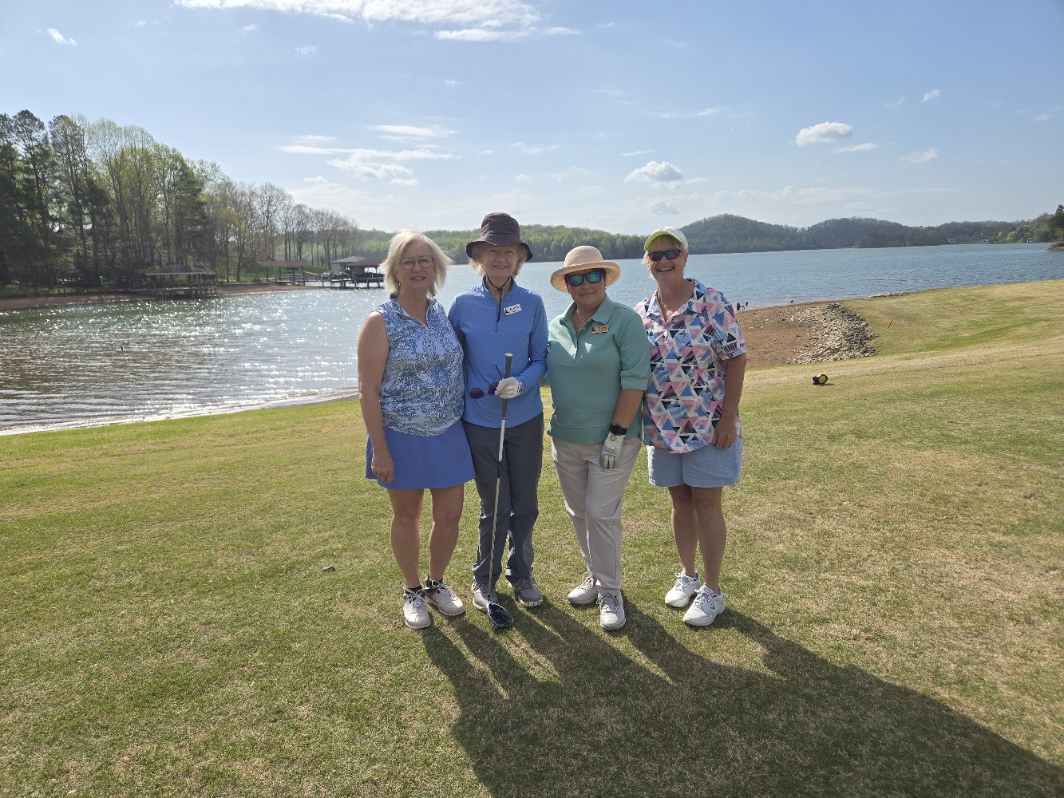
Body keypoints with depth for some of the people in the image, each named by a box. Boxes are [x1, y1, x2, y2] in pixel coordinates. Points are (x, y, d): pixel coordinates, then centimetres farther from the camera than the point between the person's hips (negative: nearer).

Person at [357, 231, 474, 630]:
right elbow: (368, 390, -11)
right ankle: (412, 591, 34)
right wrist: (379, 450, -14)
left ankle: (436, 583, 35)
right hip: (402, 437, -4)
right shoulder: (381, 321, -10)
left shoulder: (443, 314, 5)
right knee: (406, 516, 12)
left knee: (450, 514, 10)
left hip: (449, 434, 4)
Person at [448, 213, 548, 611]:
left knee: (525, 504, 11)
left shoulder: (532, 303, -2)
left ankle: (521, 574, 33)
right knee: (494, 507, 6)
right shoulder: (463, 304, -3)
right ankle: (484, 578, 29)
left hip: (526, 419, 1)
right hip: (480, 421, -1)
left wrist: (522, 383, -19)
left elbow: (541, 359, 0)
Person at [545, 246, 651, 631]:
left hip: (610, 440, -5)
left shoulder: (625, 321, -10)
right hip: (565, 439, 6)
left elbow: (635, 380, -14)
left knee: (602, 513, -2)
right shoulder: (556, 326, 6)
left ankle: (610, 592, 15)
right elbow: (542, 369, 13)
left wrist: (616, 435, -17)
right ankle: (595, 574, 35)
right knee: (578, 512, 15)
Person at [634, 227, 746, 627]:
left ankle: (711, 589, 18)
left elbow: (735, 359, -10)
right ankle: (688, 575, 33)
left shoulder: (711, 301, -9)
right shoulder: (642, 311, 5)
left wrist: (728, 419, -14)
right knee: (680, 501, 15)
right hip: (662, 427, 4)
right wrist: (633, 420, 5)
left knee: (706, 504, 3)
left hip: (708, 424, -4)